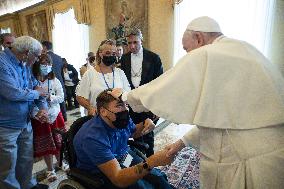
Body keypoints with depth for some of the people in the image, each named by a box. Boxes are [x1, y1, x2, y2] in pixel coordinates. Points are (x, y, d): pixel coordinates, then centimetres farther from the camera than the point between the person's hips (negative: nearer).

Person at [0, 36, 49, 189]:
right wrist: (36, 93, -12)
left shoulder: (24, 65, 5)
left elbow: (37, 86, 10)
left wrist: (43, 107, -6)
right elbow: (13, 93, -31)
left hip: (25, 123, 8)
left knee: (26, 160, 23)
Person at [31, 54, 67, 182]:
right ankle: (50, 170, 29)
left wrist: (49, 97, -20)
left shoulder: (55, 80, -2)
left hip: (55, 115, 2)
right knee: (45, 145, 10)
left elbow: (61, 97, -5)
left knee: (58, 142, 13)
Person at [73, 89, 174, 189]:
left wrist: (145, 125, -8)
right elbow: (118, 179, -35)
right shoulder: (93, 138, -32)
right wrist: (151, 162, -45)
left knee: (158, 177, -9)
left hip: (123, 158, 6)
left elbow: (134, 132, 15)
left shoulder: (122, 120, -10)